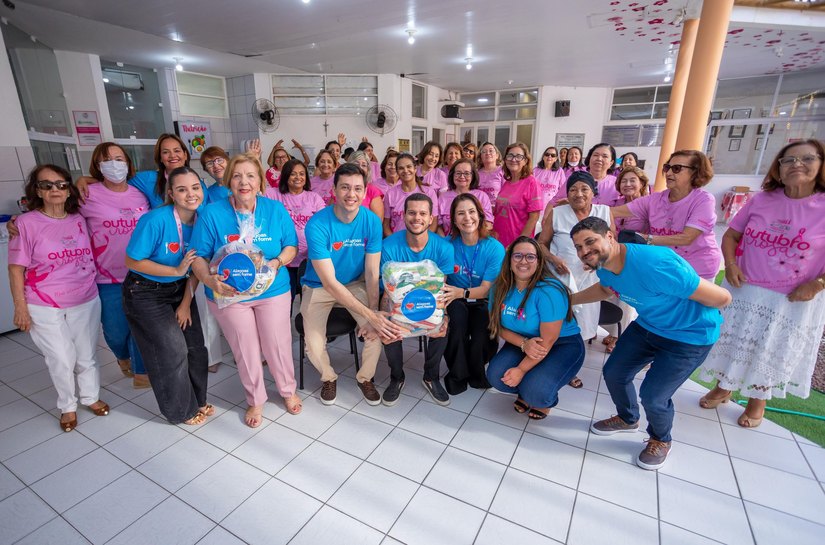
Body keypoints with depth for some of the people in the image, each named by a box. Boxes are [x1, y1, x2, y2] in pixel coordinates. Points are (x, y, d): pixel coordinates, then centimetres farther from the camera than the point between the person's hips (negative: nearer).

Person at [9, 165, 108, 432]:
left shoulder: (79, 220, 0)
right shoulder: (26, 223, -10)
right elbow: (16, 269, -7)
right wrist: (20, 307, -7)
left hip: (86, 302, 3)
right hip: (45, 309, -3)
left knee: (86, 357, 14)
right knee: (62, 360, 4)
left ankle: (91, 397, 36)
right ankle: (67, 406, 28)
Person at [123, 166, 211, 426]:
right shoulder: (155, 220, -25)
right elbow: (133, 261, -17)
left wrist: (186, 303, -2)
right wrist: (176, 271, -23)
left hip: (180, 290, 5)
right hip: (146, 294, -5)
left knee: (195, 347, 6)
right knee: (173, 352, 0)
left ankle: (197, 400, 30)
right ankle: (182, 410, 24)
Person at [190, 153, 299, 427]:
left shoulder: (275, 209, -5)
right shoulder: (212, 213, -9)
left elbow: (291, 245, 0)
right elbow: (199, 256, -7)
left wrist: (278, 262, -21)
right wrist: (210, 280, -26)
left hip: (273, 291, 1)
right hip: (228, 294, 0)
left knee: (278, 345, 9)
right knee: (245, 350, 14)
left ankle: (288, 390, 38)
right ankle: (255, 400, 38)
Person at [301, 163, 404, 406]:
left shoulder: (372, 221, -15)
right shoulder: (317, 224, -26)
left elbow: (372, 273, -12)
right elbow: (329, 282, -27)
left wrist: (374, 313, -25)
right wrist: (370, 315, -32)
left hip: (356, 284, 2)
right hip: (319, 287, -2)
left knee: (378, 329, -20)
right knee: (314, 346, -20)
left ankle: (365, 378, 12)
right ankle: (328, 377, 18)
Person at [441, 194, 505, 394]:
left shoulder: (495, 248, -10)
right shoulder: (448, 244, -8)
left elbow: (486, 289, -13)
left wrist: (461, 292, -33)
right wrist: (442, 291, -31)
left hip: (482, 302, 0)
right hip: (455, 302, 1)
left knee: (483, 338, -29)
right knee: (457, 313, -34)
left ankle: (476, 373, 9)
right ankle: (457, 374, -11)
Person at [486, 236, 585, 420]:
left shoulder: (548, 291, -26)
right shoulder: (501, 287, -9)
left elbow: (547, 341, -23)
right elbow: (499, 327, -3)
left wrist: (521, 369, -20)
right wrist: (524, 344, -22)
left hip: (562, 345, -5)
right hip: (521, 342, 5)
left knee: (536, 392, -27)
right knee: (496, 376, -18)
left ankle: (547, 400, 13)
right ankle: (526, 392, 16)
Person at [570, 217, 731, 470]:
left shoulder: (653, 264, -38)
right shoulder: (603, 266, -12)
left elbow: (722, 298, -28)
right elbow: (605, 289, 15)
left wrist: (683, 308, -8)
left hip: (690, 335, -7)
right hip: (647, 325, 7)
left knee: (652, 395, -9)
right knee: (614, 373, 8)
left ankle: (661, 440, 27)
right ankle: (627, 419, 41)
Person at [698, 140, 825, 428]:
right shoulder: (761, 200, -2)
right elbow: (731, 235, 5)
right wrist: (730, 264, -10)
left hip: (792, 300, -2)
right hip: (744, 290, 2)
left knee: (772, 351, 13)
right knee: (733, 342, 14)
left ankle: (757, 401, 35)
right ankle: (723, 388, 36)